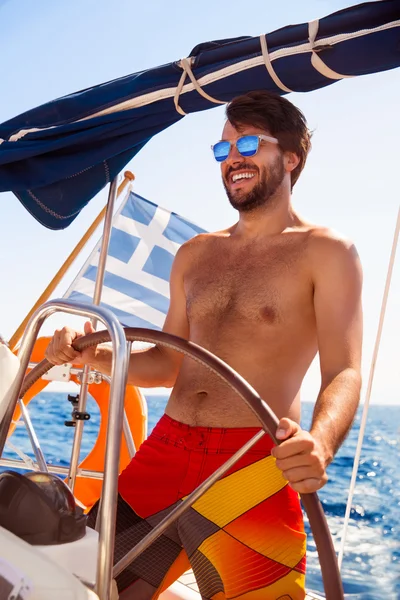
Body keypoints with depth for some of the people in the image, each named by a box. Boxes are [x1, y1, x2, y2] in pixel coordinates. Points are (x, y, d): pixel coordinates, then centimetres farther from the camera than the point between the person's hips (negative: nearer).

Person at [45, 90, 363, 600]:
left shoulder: (326, 252, 0)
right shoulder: (194, 255, 17)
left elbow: (343, 373, -11)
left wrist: (321, 441, -32)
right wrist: (95, 357, 2)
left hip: (255, 463, -5)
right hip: (165, 451, 5)